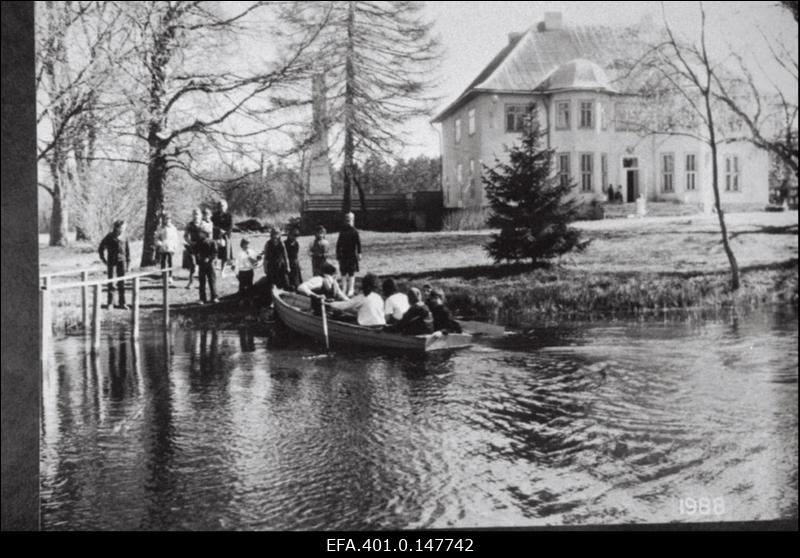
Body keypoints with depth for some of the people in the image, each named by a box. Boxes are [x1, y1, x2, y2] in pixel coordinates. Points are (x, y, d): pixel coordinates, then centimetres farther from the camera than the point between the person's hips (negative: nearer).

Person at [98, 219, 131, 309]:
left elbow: (128, 250, 12)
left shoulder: (124, 237, 5)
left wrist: (128, 261, 8)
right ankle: (110, 303, 5)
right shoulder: (109, 237, -4)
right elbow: (101, 249, 3)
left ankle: (122, 303, 8)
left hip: (121, 261, 3)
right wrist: (104, 259, -1)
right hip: (111, 262, -2)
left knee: (121, 283, 4)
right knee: (111, 282, 0)